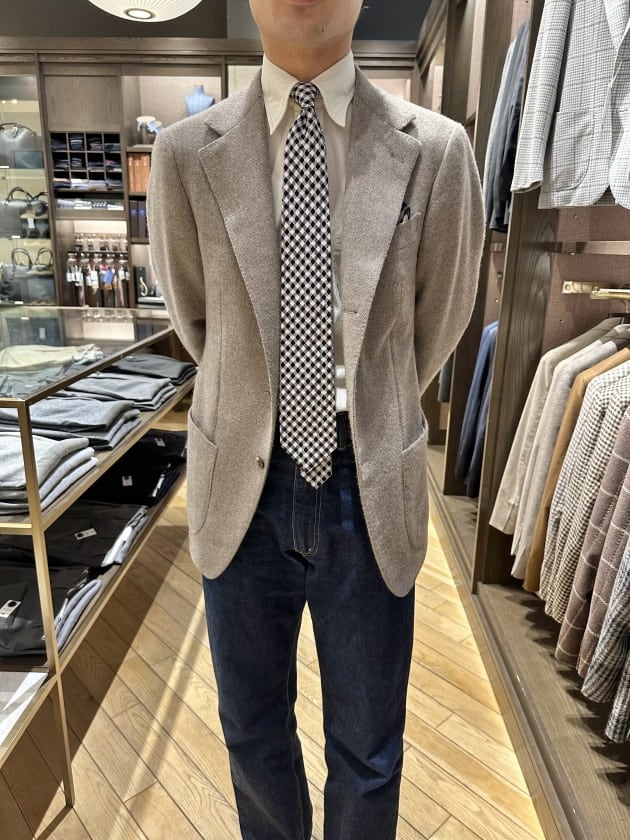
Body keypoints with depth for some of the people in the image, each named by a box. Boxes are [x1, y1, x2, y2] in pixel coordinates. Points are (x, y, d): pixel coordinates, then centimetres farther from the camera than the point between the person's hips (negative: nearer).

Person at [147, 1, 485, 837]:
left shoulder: (437, 151, -5)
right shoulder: (186, 153, -4)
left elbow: (439, 321, 6)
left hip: (372, 491, 0)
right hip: (243, 486, 2)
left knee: (368, 751, 19)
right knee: (253, 733, 24)